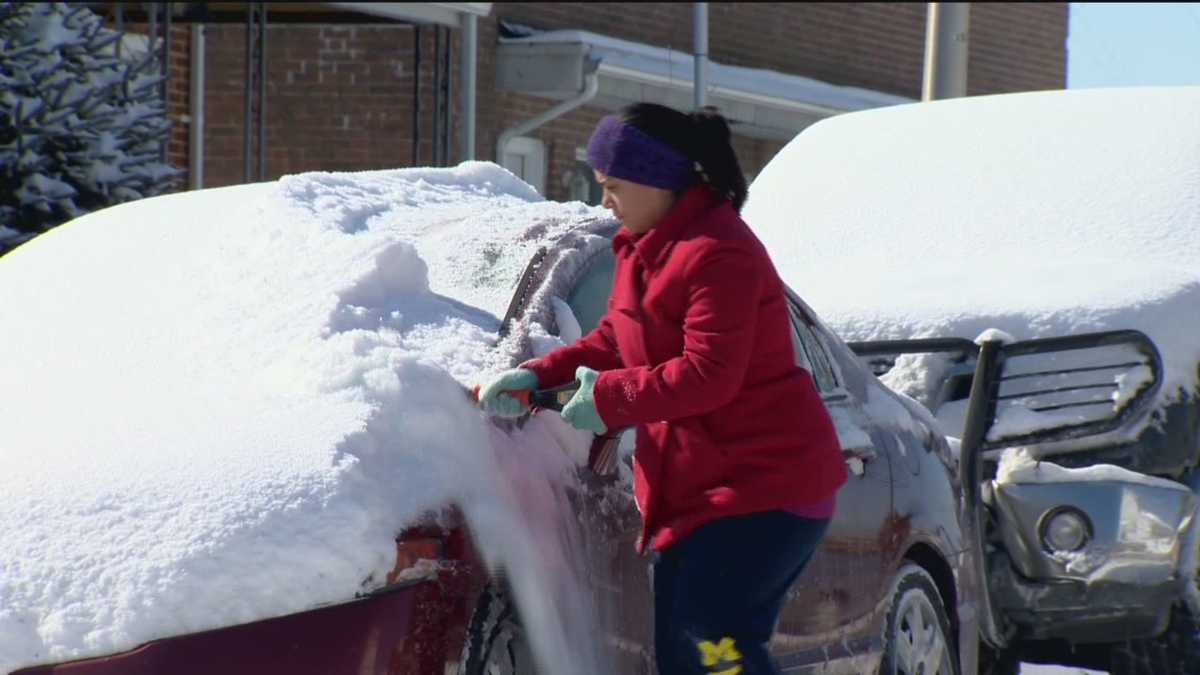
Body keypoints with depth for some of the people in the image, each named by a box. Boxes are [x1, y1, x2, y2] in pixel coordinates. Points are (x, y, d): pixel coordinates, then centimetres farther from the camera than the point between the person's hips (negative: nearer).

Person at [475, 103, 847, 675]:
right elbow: (615, 342, 18)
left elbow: (708, 374, -25)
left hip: (765, 481, -11)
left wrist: (611, 397, -19)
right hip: (696, 484, 11)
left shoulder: (717, 255, -20)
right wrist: (540, 376, 3)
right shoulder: (645, 248, 13)